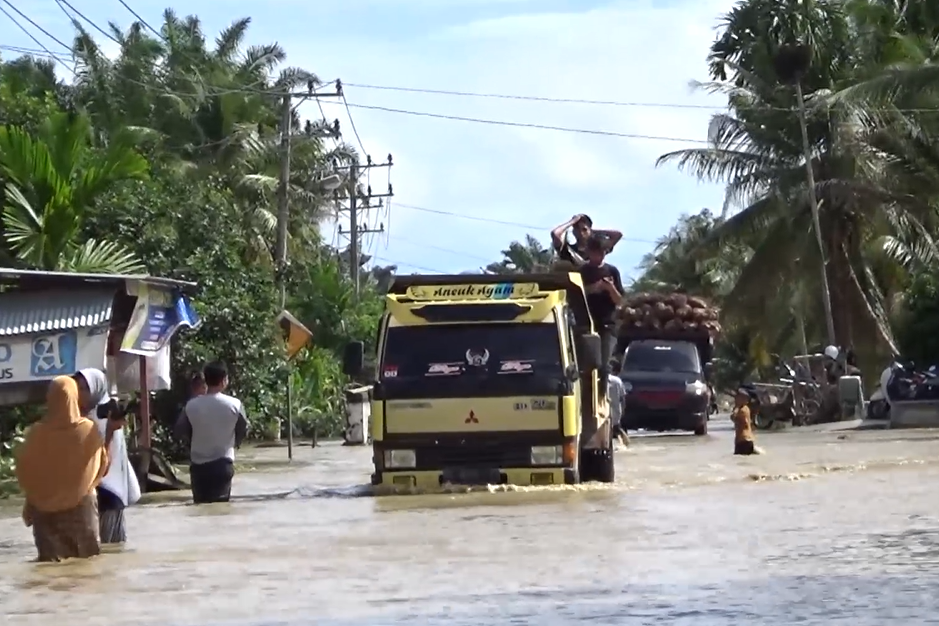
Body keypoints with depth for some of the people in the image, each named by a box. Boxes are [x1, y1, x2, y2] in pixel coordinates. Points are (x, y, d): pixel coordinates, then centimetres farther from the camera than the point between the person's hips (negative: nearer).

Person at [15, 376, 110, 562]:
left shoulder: (37, 433, -11)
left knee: (50, 560, 5)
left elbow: (24, 470, -3)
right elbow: (102, 465, -1)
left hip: (45, 509, 0)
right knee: (86, 559, 8)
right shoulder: (88, 430, -12)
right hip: (81, 506, 0)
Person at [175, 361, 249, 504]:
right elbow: (243, 431, 4)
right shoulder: (234, 404, -9)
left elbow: (180, 431, 5)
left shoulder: (191, 405, -7)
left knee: (201, 505, 9)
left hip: (198, 465, 1)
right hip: (223, 464, -1)